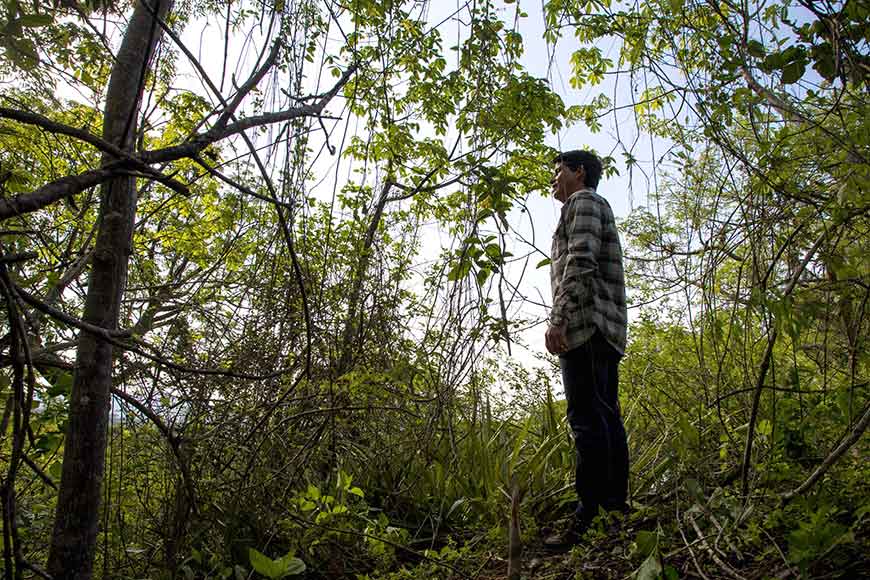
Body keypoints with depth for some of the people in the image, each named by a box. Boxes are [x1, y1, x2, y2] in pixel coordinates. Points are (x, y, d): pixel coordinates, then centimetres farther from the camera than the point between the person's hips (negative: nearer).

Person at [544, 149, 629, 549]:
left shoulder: (583, 200, 3)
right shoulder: (598, 209, 32)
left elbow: (581, 261, -13)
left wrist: (558, 317, -20)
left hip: (585, 322, -10)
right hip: (607, 331, 10)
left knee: (587, 419, -16)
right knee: (606, 418, 5)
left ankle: (588, 518, -19)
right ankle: (616, 509, 6)